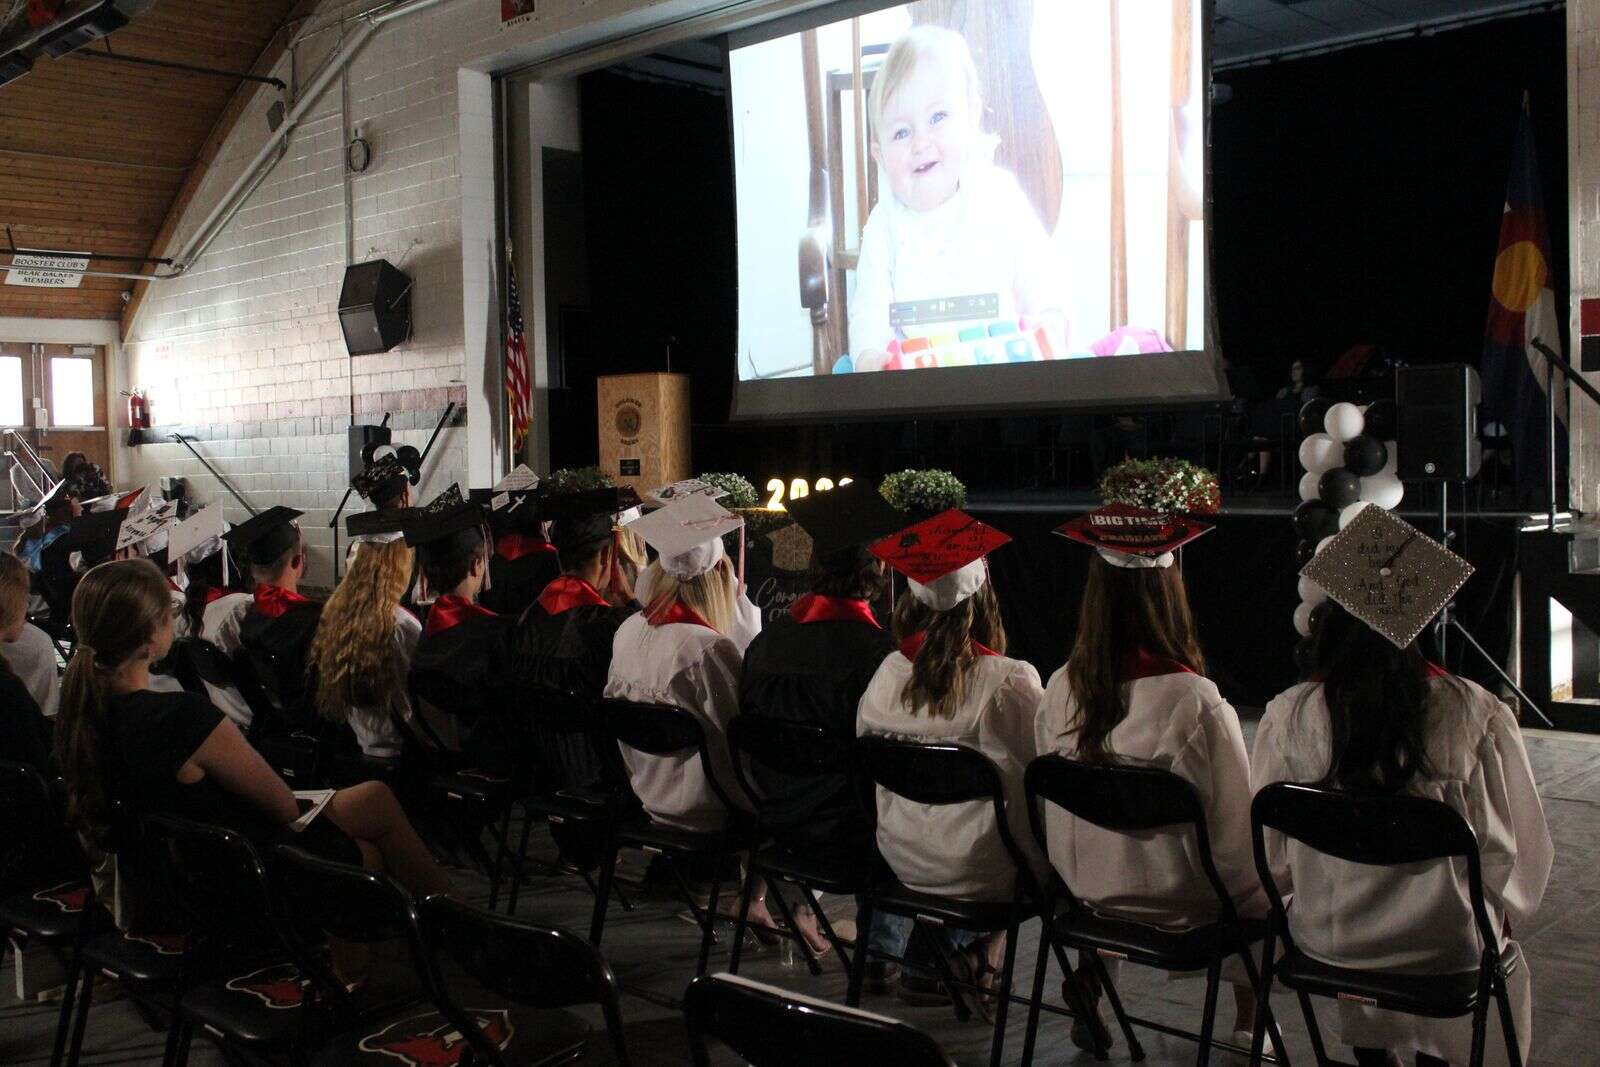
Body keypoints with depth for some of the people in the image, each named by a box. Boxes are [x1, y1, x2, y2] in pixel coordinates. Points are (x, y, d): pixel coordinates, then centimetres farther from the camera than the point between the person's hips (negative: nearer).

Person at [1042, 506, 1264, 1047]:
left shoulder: (1061, 690, -12)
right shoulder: (1197, 704, -26)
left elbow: (1052, 811, 2)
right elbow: (1235, 841, -17)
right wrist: (1257, 893, 3)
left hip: (1084, 900, 5)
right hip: (1179, 914, -5)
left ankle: (1085, 997, 32)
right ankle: (1248, 1027, 32)